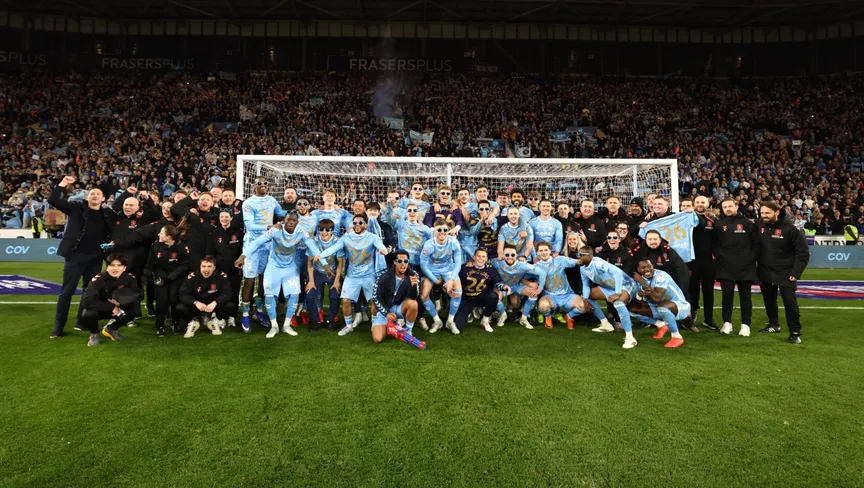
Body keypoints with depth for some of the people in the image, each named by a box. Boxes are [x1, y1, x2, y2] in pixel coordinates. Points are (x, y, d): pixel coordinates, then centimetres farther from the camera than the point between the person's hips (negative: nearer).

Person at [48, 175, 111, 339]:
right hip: (75, 255, -3)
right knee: (67, 291, 0)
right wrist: (62, 184, -15)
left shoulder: (106, 214, 7)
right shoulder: (76, 208, 0)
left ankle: (82, 322, 24)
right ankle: (58, 326, 8)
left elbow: (106, 234, 17)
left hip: (95, 257, 3)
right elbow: (53, 200, -8)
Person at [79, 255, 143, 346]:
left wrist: (120, 303, -31)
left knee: (135, 309, -23)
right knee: (88, 314, -35)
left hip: (118, 308, 3)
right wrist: (111, 307, -36)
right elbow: (87, 300, -34)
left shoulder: (129, 278, -19)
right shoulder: (98, 279, -28)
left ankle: (111, 328, 8)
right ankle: (94, 334, 3)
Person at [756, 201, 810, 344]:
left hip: (785, 273, -4)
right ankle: (774, 325, 32)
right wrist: (756, 269, 2)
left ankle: (795, 332, 7)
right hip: (765, 272, 4)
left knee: (790, 302, -4)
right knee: (769, 301, 15)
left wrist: (796, 272, -14)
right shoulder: (759, 226, -3)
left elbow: (803, 252, -10)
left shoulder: (789, 228, -14)